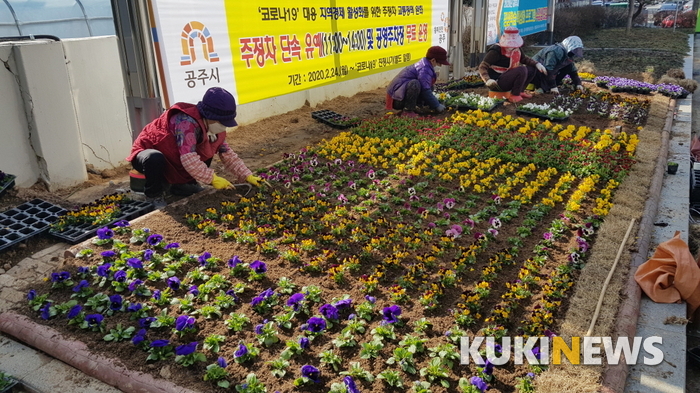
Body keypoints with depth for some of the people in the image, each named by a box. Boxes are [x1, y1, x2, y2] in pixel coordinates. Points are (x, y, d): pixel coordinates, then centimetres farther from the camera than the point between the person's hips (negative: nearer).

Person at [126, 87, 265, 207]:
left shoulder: (214, 128, -6)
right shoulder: (187, 123, -34)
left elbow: (228, 155, -1)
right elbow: (189, 159, -40)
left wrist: (247, 176, -11)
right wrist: (213, 179, -33)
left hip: (172, 161, 8)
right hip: (147, 153, -8)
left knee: (208, 154, -1)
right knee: (155, 158, -41)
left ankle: (182, 185, 9)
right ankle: (154, 196, -14)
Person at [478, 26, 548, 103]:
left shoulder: (516, 49, 4)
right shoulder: (496, 51, -19)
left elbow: (524, 59, 22)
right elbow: (482, 67, -19)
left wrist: (537, 64, 6)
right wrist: (488, 80, -37)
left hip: (508, 78, 8)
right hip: (496, 82, -8)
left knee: (531, 69, 6)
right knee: (522, 70, -26)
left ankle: (520, 91, 11)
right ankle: (515, 95, -13)